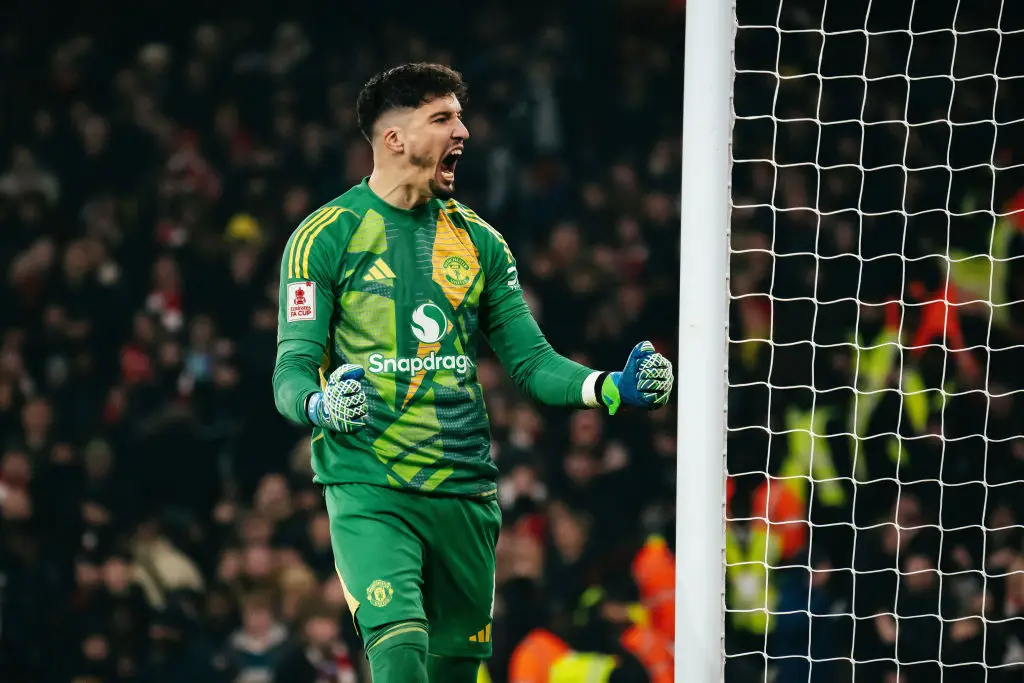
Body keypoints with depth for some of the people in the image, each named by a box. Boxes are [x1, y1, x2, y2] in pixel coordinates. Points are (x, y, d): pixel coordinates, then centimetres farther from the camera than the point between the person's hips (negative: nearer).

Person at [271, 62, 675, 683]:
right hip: (368, 491, -5)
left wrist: (615, 388, -6)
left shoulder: (477, 241, 12)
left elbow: (531, 360, 11)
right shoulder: (326, 237, -3)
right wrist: (321, 405, -29)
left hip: (465, 491, 5)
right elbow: (293, 370, -6)